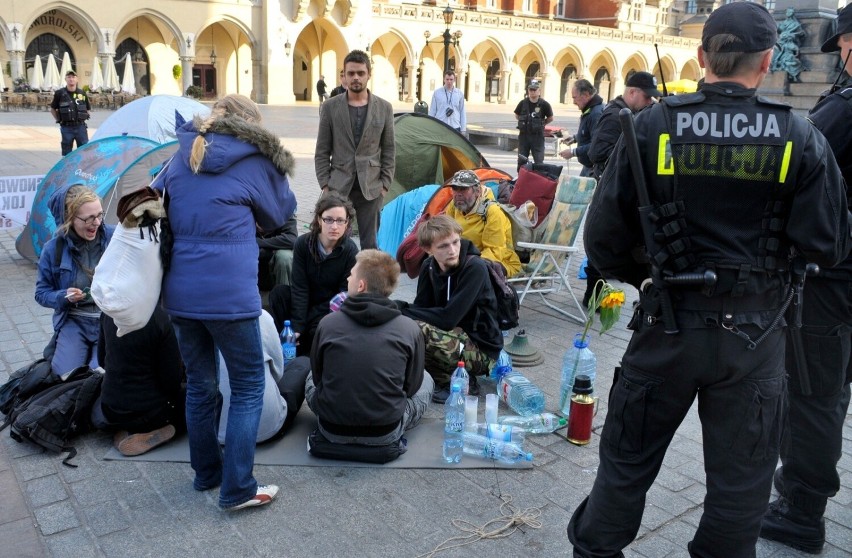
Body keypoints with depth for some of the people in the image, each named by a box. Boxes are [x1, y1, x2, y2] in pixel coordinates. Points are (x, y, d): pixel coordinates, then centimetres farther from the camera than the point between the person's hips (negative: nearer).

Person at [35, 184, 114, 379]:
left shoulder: (114, 237, -8)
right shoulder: (54, 248, -5)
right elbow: (42, 293, 5)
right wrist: (64, 297, -15)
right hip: (74, 321, 1)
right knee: (67, 374, -18)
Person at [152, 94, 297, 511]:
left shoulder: (181, 158, 12)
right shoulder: (255, 162, -1)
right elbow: (277, 217, 12)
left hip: (179, 292, 6)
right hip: (228, 294, -6)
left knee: (199, 382, 19)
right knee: (248, 386, 7)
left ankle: (206, 471, 33)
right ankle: (237, 489, 9)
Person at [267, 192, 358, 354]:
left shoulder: (351, 251, -19)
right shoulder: (303, 243, -14)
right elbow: (299, 287, -16)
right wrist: (296, 327, -26)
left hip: (331, 306, -2)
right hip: (305, 301, 3)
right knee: (279, 293, -24)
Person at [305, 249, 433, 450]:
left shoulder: (328, 323, -9)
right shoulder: (410, 329, -11)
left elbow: (317, 377, 5)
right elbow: (411, 387, 1)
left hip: (332, 431, 2)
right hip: (386, 434, -1)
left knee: (311, 377, 32)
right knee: (426, 381, 24)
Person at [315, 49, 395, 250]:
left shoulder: (384, 108, 4)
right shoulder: (331, 107, 2)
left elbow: (389, 151, 7)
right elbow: (322, 151, 4)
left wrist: (385, 184, 1)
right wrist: (325, 184, -2)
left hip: (371, 187, 1)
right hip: (338, 186, 0)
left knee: (370, 244, 5)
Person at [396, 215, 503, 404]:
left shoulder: (475, 268, -21)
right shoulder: (429, 266, 0)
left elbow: (448, 318, -28)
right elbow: (422, 308, -3)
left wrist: (401, 309, -21)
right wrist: (401, 310, -25)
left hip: (481, 348, -7)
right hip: (455, 338, 7)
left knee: (416, 330, -28)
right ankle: (451, 376, 5)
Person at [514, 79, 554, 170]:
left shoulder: (544, 104, -8)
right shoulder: (523, 103, 0)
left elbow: (550, 118, 4)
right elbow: (517, 116, 15)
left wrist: (541, 124, 4)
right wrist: (525, 123, 9)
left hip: (537, 136, -3)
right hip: (524, 135, 3)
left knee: (539, 162, -2)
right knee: (521, 161, 10)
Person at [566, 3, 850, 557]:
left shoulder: (653, 127, -9)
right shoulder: (799, 137, -8)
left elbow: (604, 238, -9)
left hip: (668, 325, 0)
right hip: (753, 334, 0)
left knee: (627, 461, 18)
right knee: (739, 482, 18)